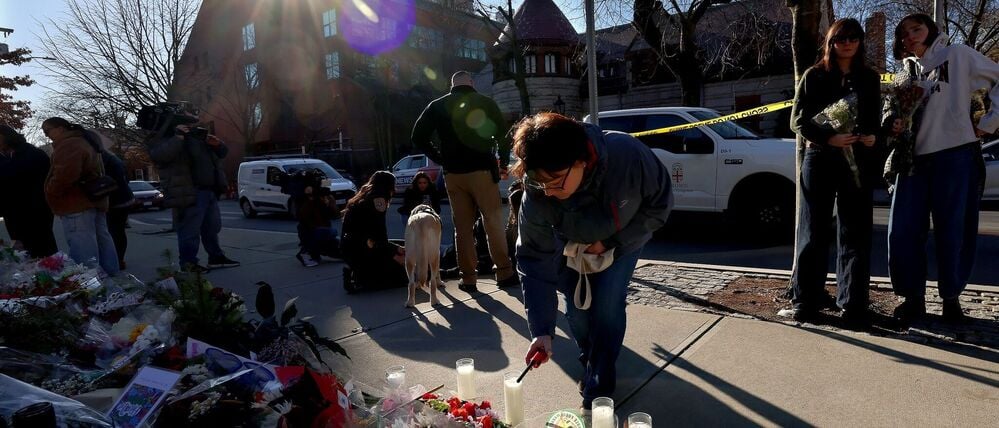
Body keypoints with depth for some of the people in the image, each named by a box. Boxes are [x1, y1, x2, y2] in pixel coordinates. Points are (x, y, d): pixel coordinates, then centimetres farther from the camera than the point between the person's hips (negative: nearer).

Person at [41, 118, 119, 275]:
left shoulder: (68, 145, -12)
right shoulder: (82, 142, 24)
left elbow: (65, 174, -26)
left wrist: (50, 191, -10)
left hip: (77, 205, -11)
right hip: (95, 201, 11)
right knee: (102, 242, 12)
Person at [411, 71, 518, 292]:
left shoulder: (437, 106, 9)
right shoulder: (484, 102, 1)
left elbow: (418, 137, 6)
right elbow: (503, 134, -4)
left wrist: (441, 159, 10)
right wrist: (503, 163, 7)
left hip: (452, 174, 3)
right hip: (481, 170, -2)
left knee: (462, 226, 7)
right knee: (493, 221, 3)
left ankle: (468, 278, 8)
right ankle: (504, 272, 3)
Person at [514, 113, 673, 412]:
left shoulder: (628, 156, -40)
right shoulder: (536, 195, -35)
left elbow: (659, 205, -21)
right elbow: (534, 261, -27)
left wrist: (611, 242, -26)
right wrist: (542, 330, -30)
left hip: (623, 239, -1)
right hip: (572, 244, 2)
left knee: (607, 305, -13)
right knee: (578, 308, -2)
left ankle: (599, 390, 7)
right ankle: (590, 365, 31)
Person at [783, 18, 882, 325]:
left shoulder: (870, 78, 13)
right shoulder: (814, 75, 4)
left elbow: (875, 119, 17)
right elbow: (798, 120, -3)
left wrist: (873, 136, -6)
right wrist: (829, 138, -18)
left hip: (858, 163, 3)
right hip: (820, 160, -2)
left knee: (855, 235, 1)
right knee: (813, 234, 1)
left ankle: (853, 305, 8)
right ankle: (805, 302, 7)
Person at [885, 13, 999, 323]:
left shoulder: (958, 55, 7)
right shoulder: (906, 71, 19)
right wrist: (894, 124, -3)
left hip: (956, 155, -3)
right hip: (913, 158, 4)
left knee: (953, 232, 0)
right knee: (902, 232, -3)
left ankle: (951, 298, 16)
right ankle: (913, 297, 9)